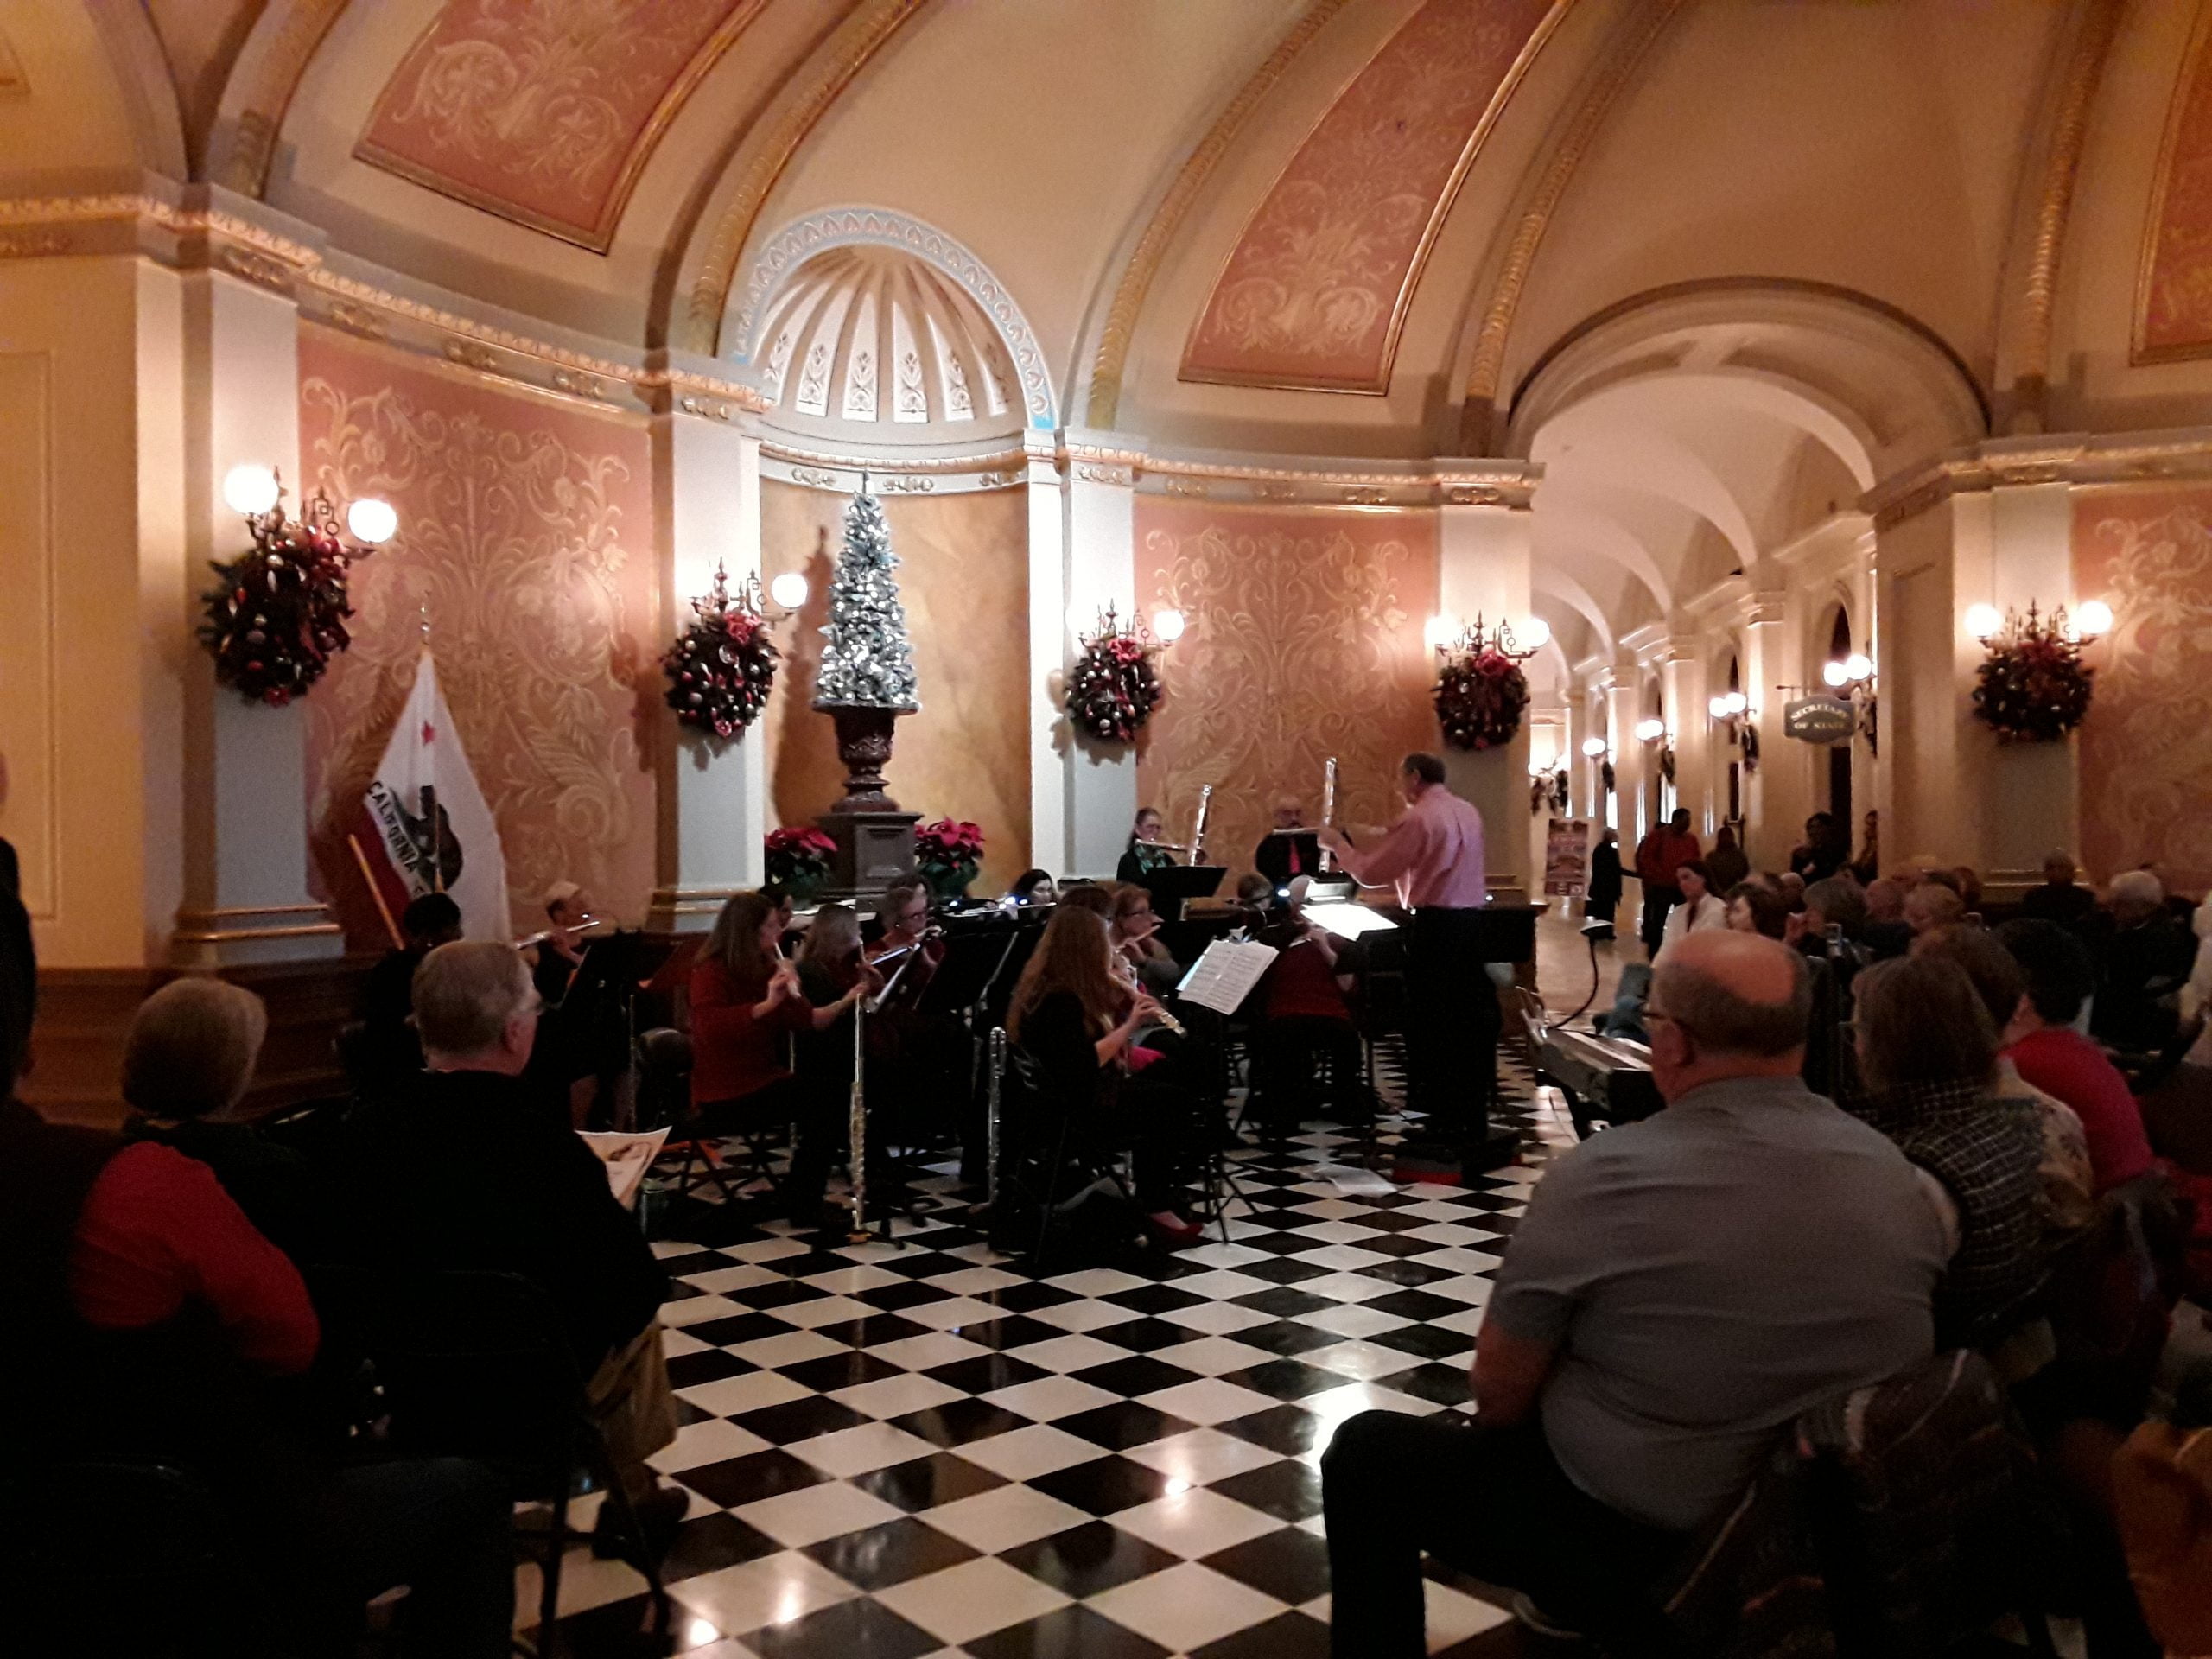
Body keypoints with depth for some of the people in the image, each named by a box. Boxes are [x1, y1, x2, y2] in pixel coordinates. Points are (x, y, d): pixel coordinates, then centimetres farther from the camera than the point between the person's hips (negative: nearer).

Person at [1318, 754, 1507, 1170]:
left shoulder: (1418, 818, -13)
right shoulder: (1468, 813, 14)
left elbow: (1370, 873, -10)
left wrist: (1338, 843, 6)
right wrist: (1356, 836, 20)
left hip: (1435, 925, -8)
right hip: (1471, 920, 8)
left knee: (1432, 1021, 1)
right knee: (1470, 1017, 12)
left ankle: (1444, 1122, 6)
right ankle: (1473, 1118, 18)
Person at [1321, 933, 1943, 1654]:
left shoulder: (1600, 1175, -24)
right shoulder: (1897, 1175, -7)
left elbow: (1499, 1394, -13)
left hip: (1644, 1556, -6)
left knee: (1366, 1450, 14)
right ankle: (1569, 1598, 46)